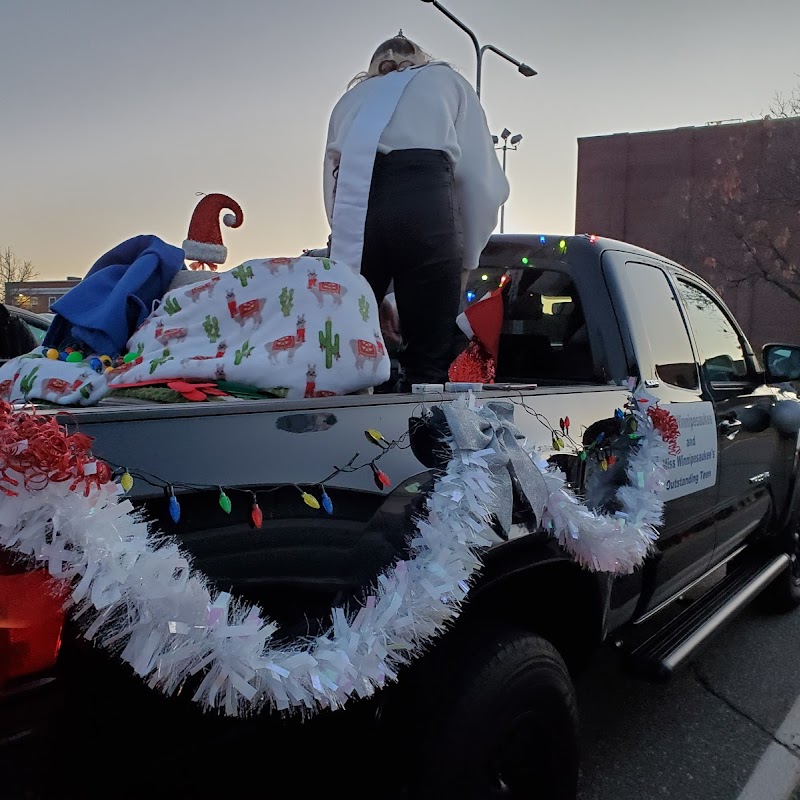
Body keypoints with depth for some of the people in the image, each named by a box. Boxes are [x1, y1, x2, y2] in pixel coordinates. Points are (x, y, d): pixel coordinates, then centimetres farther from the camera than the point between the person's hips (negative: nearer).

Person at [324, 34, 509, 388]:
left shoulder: (351, 97, 36)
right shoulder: (446, 80, 30)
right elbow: (482, 180, 14)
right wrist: (466, 261, 22)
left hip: (352, 209, 3)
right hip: (424, 200, -2)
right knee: (428, 363, 3)